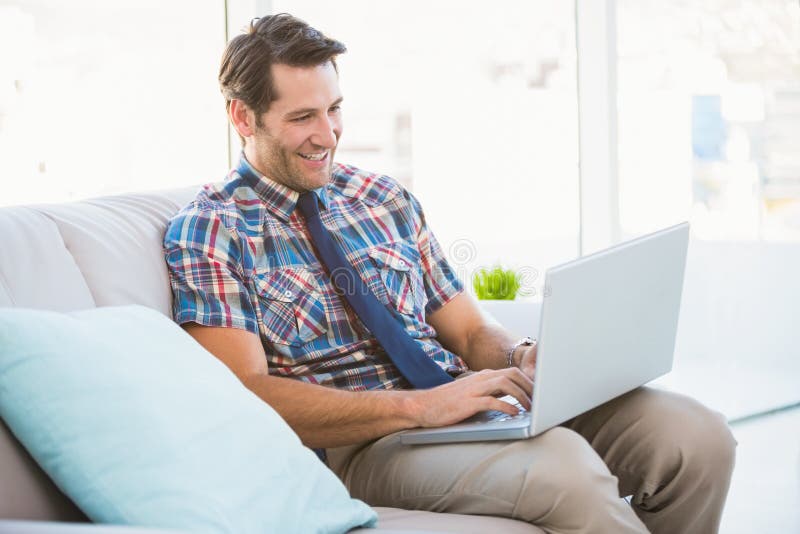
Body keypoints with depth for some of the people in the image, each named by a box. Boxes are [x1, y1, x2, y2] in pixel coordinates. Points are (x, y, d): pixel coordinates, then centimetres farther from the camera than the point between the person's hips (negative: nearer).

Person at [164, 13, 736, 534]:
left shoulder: (386, 199, 18)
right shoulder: (207, 232, -1)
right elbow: (245, 395, -14)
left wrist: (522, 359, -8)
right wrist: (418, 406, -25)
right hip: (364, 446, -6)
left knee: (697, 434, -16)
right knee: (564, 466, -36)